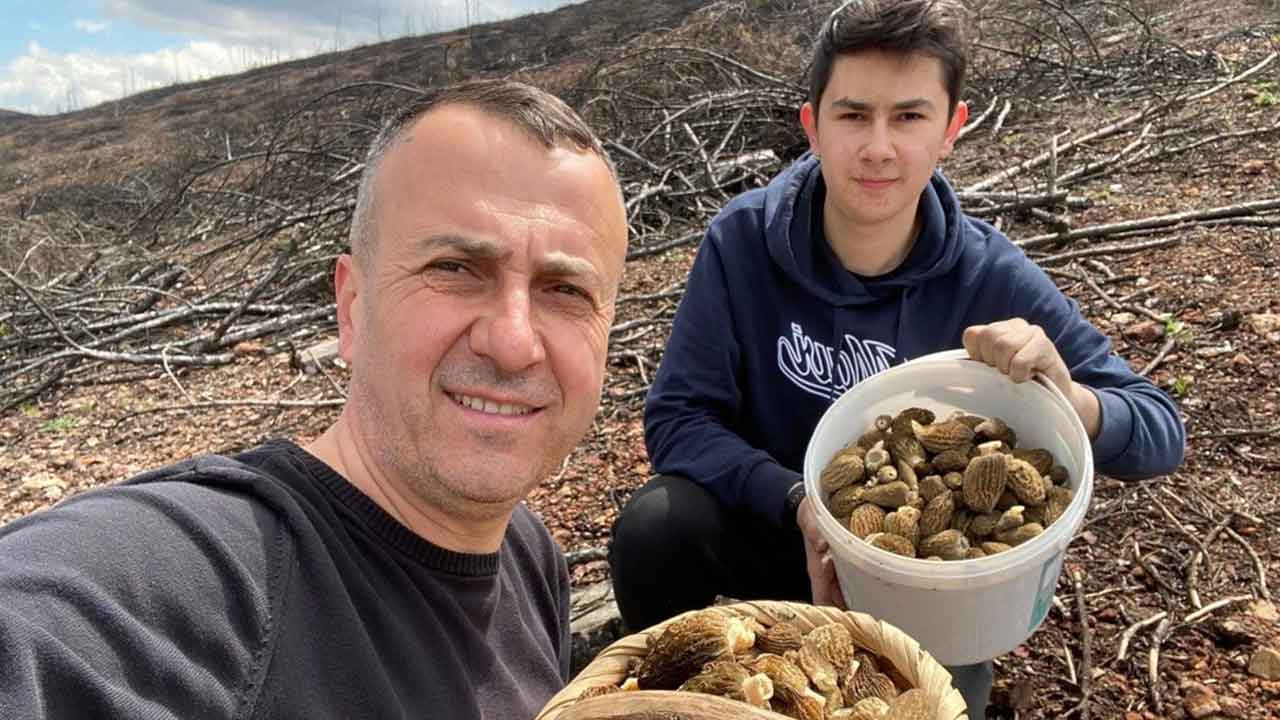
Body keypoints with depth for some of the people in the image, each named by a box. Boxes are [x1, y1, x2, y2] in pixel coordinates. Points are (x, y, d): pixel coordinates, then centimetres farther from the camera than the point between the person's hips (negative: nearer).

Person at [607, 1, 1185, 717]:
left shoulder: (992, 280, -17)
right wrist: (800, 504, -35)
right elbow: (678, 417, -18)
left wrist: (1065, 393, -37)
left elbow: (1161, 435, -13)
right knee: (654, 527, -28)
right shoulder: (744, 238, -19)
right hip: (774, 520, 0)